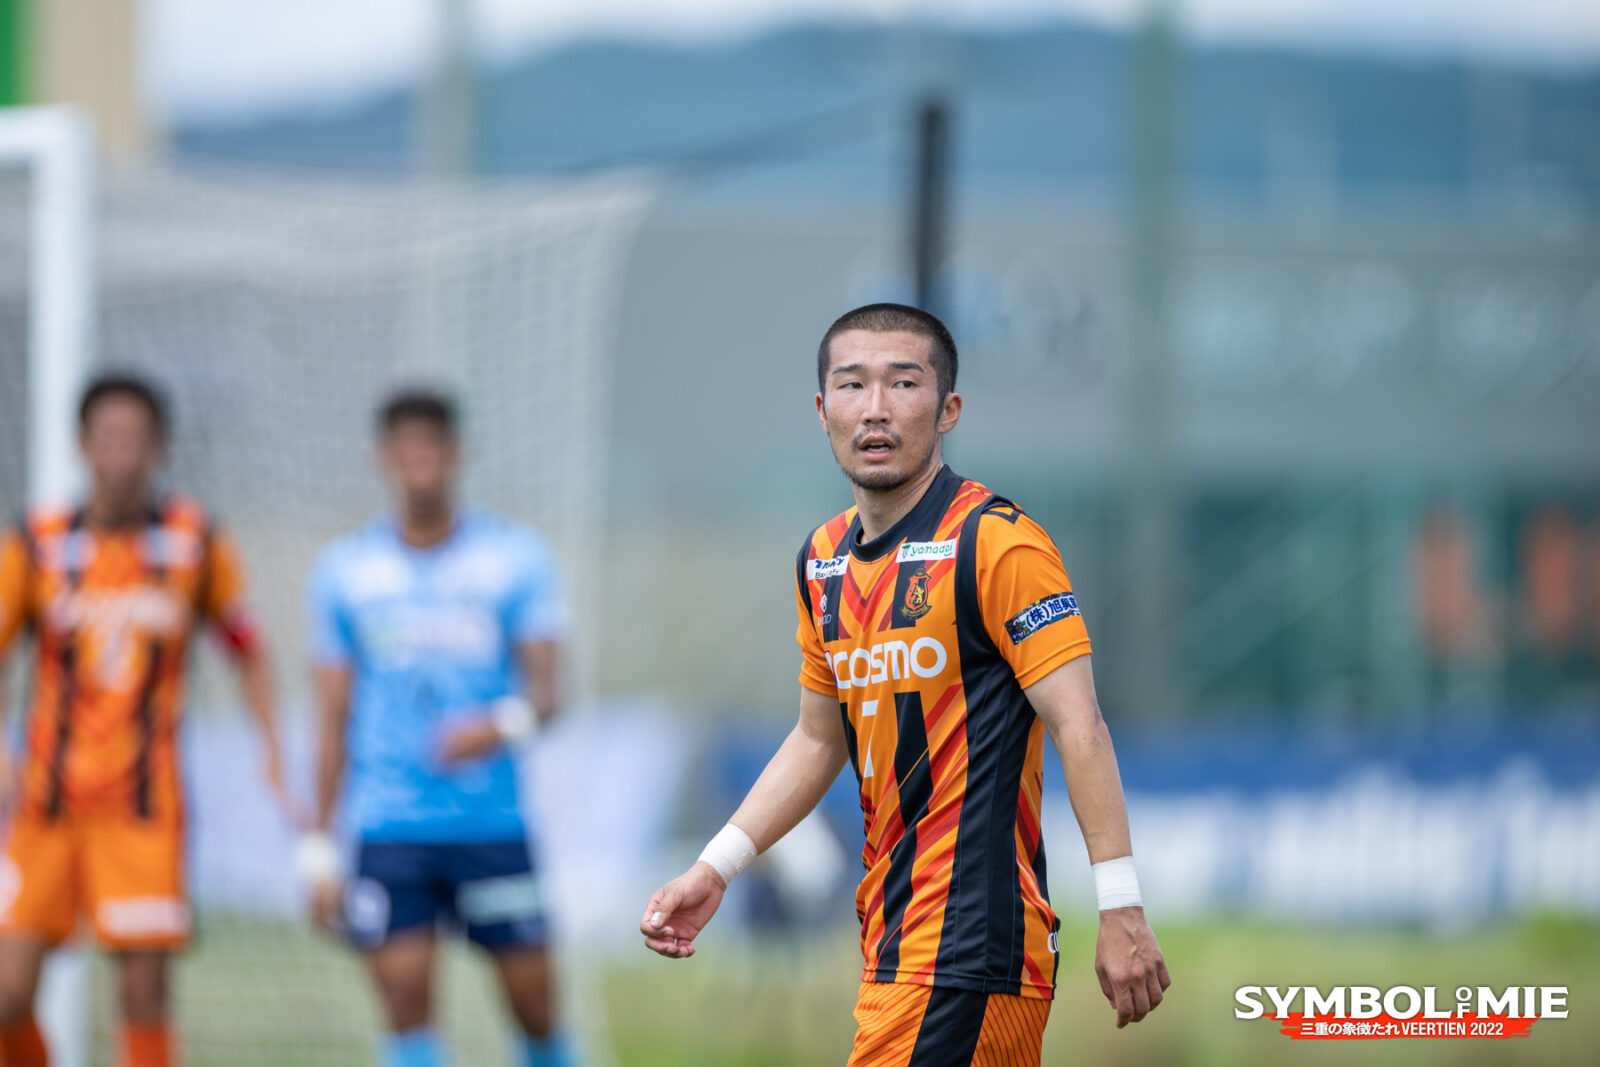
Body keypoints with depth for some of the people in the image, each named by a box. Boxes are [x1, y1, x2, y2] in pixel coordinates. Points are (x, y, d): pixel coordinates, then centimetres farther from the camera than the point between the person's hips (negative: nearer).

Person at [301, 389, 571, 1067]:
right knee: (405, 999, -11)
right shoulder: (344, 571, 7)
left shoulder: (516, 558, 3)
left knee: (534, 1004, 2)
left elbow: (544, 689, -3)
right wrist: (318, 851, 7)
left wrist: (502, 725, -27)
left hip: (495, 825, 0)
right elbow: (333, 722, 10)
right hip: (389, 827, 0)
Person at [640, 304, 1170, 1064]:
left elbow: (1079, 729, -14)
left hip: (970, 943, -7)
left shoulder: (995, 542, -11)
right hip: (891, 931, 7)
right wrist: (715, 868, 15)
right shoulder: (823, 560, 13)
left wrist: (1120, 913, -20)